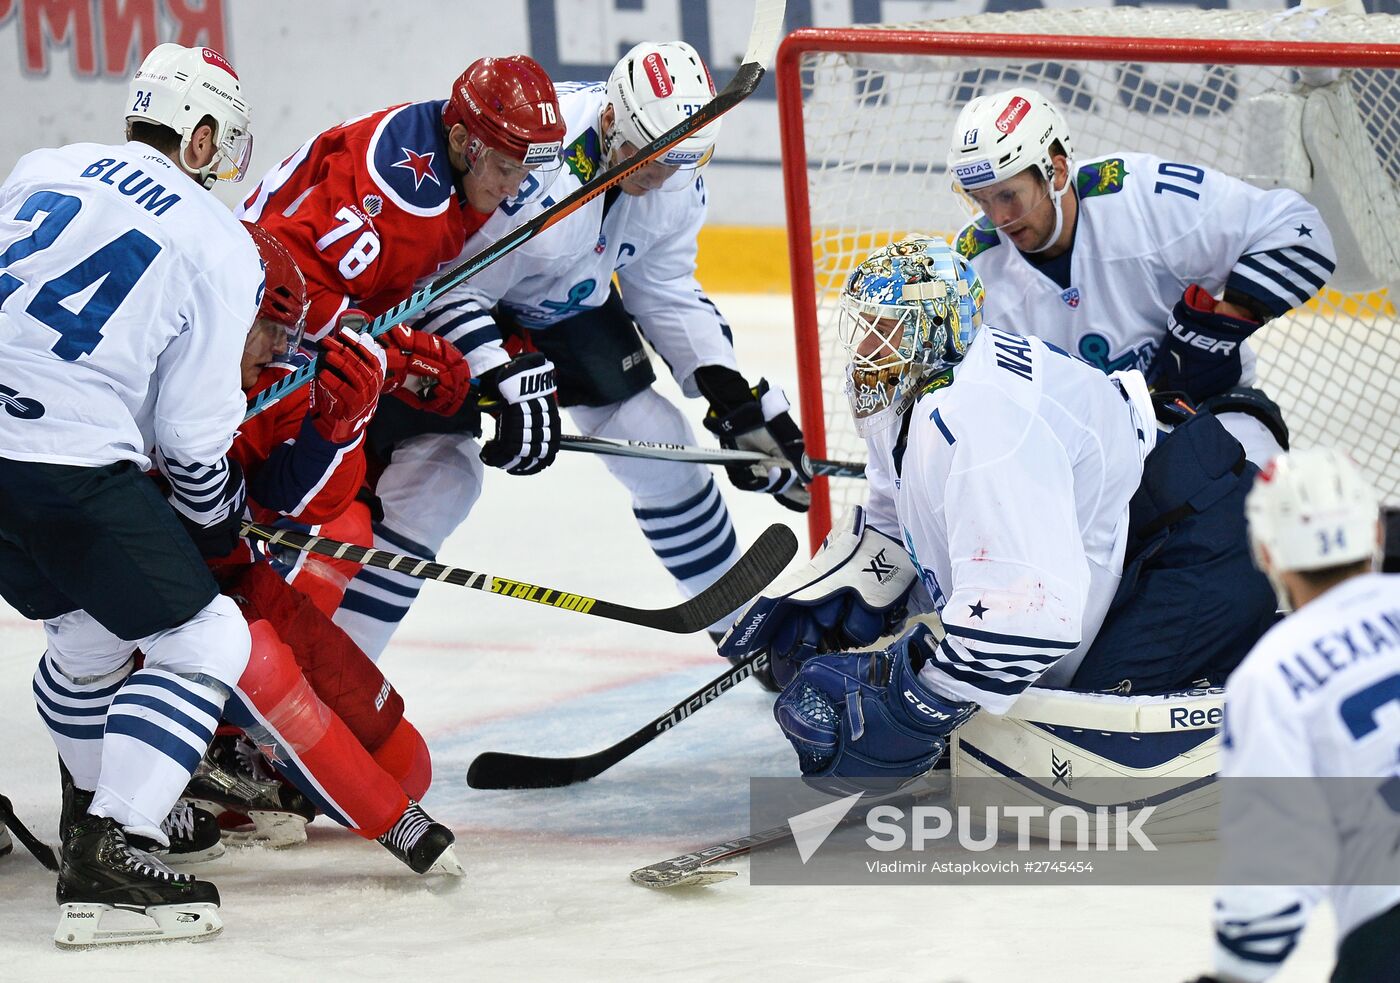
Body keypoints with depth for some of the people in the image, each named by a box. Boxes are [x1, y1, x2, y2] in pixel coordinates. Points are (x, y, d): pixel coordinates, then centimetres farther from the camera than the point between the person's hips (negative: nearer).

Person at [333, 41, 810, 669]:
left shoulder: (675, 177, -14)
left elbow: (667, 292, 0)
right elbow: (451, 286, -31)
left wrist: (739, 399, -7)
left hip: (568, 304, 7)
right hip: (448, 286, -7)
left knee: (660, 446, 3)